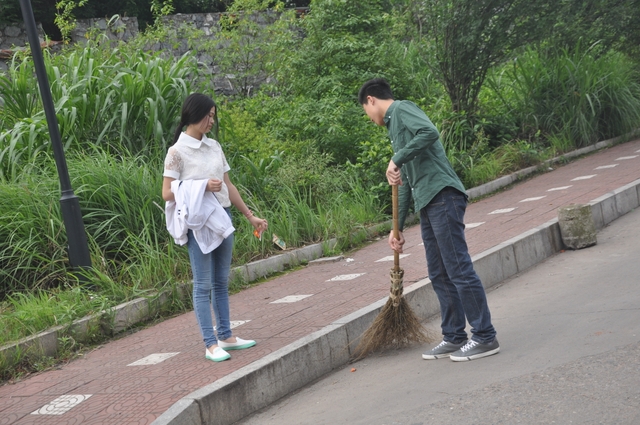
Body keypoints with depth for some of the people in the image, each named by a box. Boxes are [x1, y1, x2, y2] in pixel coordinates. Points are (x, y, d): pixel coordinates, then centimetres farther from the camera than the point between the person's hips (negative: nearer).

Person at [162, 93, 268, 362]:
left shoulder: (214, 147, 11)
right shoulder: (177, 152, -7)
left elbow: (228, 186, 15)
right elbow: (167, 193, -10)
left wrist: (250, 216, 14)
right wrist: (203, 186, -18)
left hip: (222, 217, 6)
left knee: (221, 282, 12)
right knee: (203, 285, -2)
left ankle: (225, 336, 20)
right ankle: (210, 344, 2)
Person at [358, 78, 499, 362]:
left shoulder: (402, 109, 0)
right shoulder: (395, 124, 27)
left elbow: (429, 132, -24)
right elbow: (405, 183, 28)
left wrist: (397, 159, -19)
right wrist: (397, 227, 27)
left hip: (442, 197, -10)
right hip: (428, 203, 10)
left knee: (459, 269, -8)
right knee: (439, 274, 12)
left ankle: (485, 337, -4)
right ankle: (454, 337, 18)